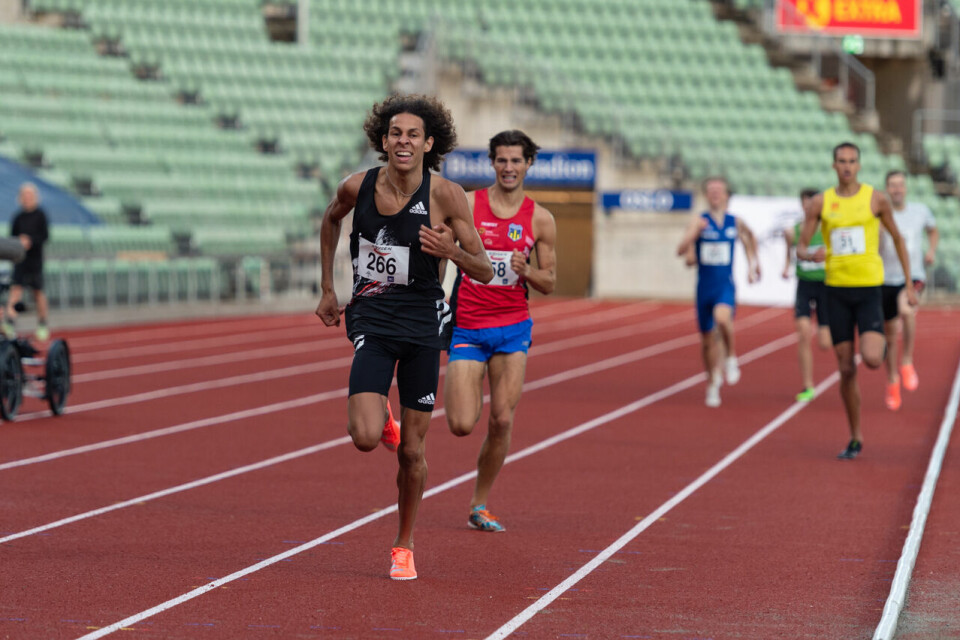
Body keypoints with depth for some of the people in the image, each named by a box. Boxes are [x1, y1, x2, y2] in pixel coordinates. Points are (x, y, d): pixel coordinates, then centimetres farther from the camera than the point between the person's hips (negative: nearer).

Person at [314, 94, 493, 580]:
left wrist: (451, 251, -27)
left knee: (412, 450, 4)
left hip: (422, 322, 0)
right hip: (372, 320, 0)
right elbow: (330, 219, 19)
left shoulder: (446, 196, -11)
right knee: (365, 439, -18)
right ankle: (382, 421, 20)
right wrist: (327, 289, 18)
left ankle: (404, 546, 25)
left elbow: (484, 272, -6)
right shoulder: (357, 188, -6)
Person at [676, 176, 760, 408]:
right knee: (707, 338, 10)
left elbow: (749, 238, 25)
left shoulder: (736, 223, 2)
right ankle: (713, 382, 31)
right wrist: (693, 234, -33)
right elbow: (681, 250, -16)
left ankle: (731, 358, -9)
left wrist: (752, 262, 18)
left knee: (722, 318, -34)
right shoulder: (699, 221, -4)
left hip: (725, 286, -1)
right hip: (704, 287, 1)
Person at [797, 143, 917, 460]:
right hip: (837, 291, 2)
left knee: (871, 359, -21)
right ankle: (856, 439, 17)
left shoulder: (876, 198, -1)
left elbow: (897, 238, 11)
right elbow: (800, 248, 4)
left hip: (869, 289, -2)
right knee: (846, 370, 4)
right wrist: (812, 255, -22)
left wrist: (909, 285, 9)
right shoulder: (820, 203, 3)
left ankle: (881, 342, 18)